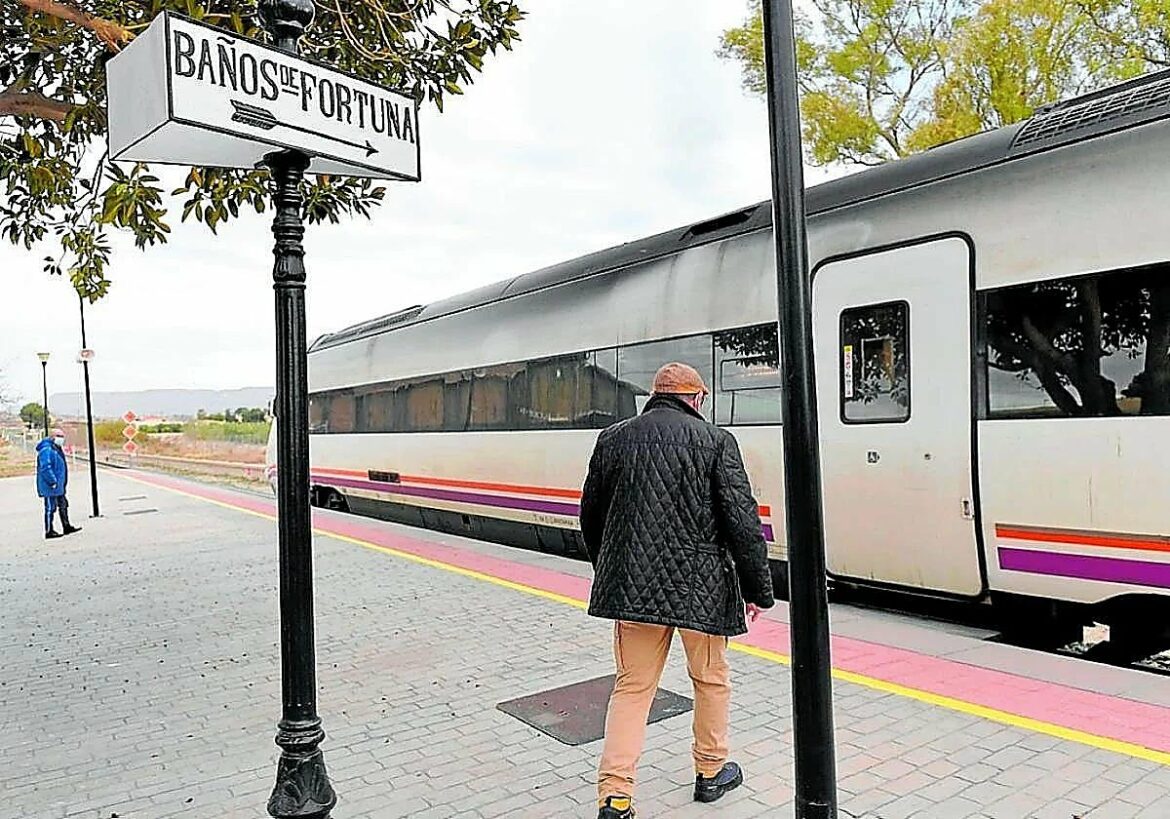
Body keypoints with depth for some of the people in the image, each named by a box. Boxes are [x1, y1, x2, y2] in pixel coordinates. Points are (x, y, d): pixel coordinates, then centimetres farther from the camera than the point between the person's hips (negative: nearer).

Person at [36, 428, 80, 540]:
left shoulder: (57, 449, 15)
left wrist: (63, 483, 24)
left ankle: (66, 527, 26)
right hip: (50, 486, -11)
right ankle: (49, 531, 3)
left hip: (58, 485, 11)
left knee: (63, 505, 17)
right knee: (50, 507, -4)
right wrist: (53, 481, -26)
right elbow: (45, 468, -25)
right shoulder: (46, 450, -18)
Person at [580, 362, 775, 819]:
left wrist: (609, 573, 25)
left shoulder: (612, 440, 5)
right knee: (711, 678, 19)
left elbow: (590, 518, 12)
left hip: (630, 587, 3)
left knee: (632, 687, 11)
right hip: (700, 588, -2)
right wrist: (758, 589, -1)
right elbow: (742, 521, -9)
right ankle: (711, 773, 35)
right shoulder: (714, 441, -7)